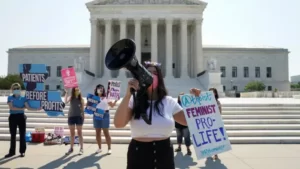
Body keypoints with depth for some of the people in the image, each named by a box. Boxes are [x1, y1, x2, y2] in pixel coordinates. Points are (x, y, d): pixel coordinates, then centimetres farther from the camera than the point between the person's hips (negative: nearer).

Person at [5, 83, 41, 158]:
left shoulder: (23, 98, 4)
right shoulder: (10, 98, 2)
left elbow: (28, 108, -1)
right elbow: (11, 107, -11)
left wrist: (37, 109, -12)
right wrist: (21, 108, -16)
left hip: (21, 117, 0)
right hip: (13, 117, 0)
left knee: (22, 134, 2)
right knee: (13, 135, 6)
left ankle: (22, 151, 11)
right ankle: (12, 152, 16)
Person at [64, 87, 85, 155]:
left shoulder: (81, 99, -1)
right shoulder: (70, 98, 2)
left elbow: (83, 108, 2)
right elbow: (65, 102, -17)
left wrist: (83, 116, -2)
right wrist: (66, 92, -18)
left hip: (79, 117, -2)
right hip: (71, 116, 2)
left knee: (79, 133, 2)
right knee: (72, 133, 10)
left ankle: (81, 148, 9)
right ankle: (71, 148, 19)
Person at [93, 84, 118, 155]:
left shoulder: (106, 97, 3)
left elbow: (112, 105, 3)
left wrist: (116, 100, -10)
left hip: (105, 115, -2)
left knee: (106, 132, -2)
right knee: (97, 133, 8)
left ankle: (109, 148, 3)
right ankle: (99, 148, 21)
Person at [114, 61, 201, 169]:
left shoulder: (169, 102, 2)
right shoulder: (134, 101, -5)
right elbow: (118, 124, -19)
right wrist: (128, 94, -24)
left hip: (164, 154, 2)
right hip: (139, 154, -2)